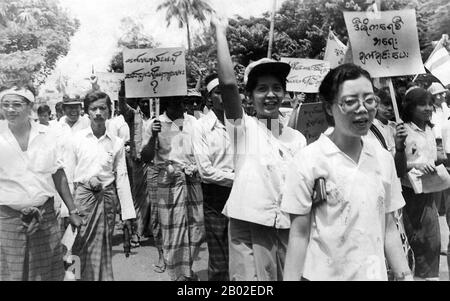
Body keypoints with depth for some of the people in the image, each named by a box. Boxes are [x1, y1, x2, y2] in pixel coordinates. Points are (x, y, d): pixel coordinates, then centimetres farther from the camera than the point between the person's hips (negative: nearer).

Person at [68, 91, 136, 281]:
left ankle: (104, 277, 22)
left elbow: (122, 177, 3)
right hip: (82, 196, -1)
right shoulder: (77, 139, 0)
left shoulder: (117, 143, 2)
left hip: (107, 197, 1)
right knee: (81, 248, 1)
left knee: (103, 249, 6)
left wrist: (128, 213, 0)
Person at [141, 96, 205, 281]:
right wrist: (153, 136, -20)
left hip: (193, 180, 3)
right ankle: (179, 274, 18)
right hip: (170, 180, -3)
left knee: (196, 227, 8)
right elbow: (146, 158, -5)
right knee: (172, 229, 2)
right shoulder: (157, 124, -1)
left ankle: (186, 266, 30)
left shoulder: (193, 122, 7)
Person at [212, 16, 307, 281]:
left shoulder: (298, 138, 9)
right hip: (249, 226, -4)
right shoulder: (244, 128, -2)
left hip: (289, 228, 4)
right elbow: (228, 82, -16)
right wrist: (221, 31, -9)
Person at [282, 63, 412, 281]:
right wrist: (291, 278, -12)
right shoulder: (309, 160, -14)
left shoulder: (384, 159, 0)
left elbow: (388, 228, 6)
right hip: (322, 274, -4)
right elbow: (299, 234, -10)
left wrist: (405, 275, 4)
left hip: (375, 273, 4)